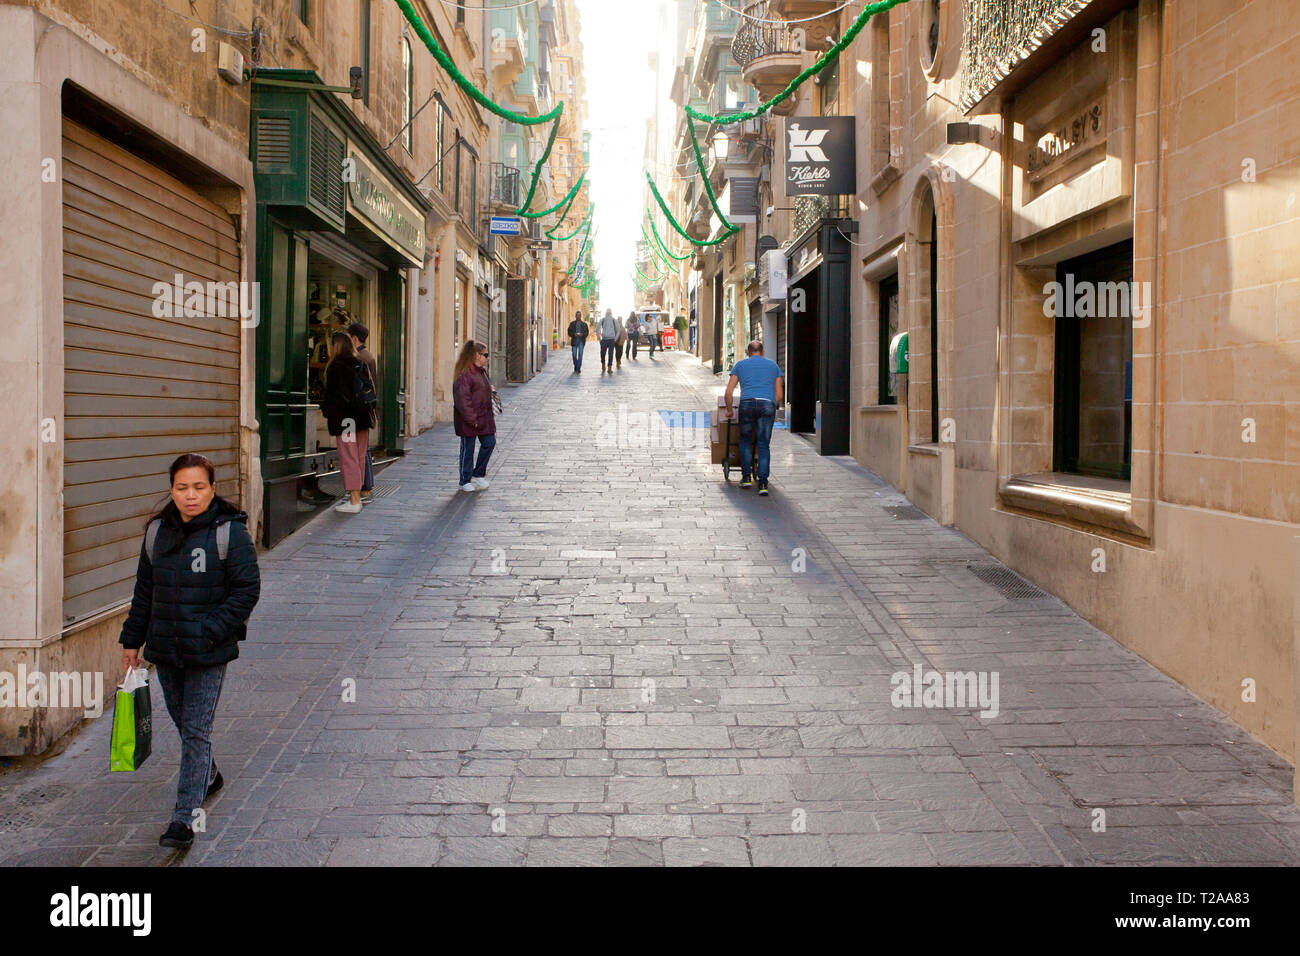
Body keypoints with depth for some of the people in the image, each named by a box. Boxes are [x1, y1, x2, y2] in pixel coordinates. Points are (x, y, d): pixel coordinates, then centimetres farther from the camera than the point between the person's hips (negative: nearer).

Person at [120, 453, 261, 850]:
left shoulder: (230, 533, -10)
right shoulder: (158, 531, 6)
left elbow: (247, 590, -10)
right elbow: (145, 590, 14)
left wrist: (210, 631, -16)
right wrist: (132, 640, 14)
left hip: (208, 653, -5)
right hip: (165, 649, 6)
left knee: (196, 729, -4)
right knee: (181, 721, 18)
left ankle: (185, 817, 0)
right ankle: (208, 776, 43)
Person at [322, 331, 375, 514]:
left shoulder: (335, 367, -9)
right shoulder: (361, 364, 9)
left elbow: (331, 394, -8)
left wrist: (327, 413, 3)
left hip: (344, 419, -6)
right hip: (363, 417, 7)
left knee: (348, 458, -4)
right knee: (359, 458, 11)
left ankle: (354, 501, -6)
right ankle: (356, 497, 18)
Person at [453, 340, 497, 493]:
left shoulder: (482, 371, 13)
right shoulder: (464, 373, -17)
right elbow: (462, 399, -21)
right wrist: (472, 419, -21)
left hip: (484, 417, 8)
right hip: (468, 420, -8)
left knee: (489, 442, 5)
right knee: (468, 449, 2)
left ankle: (478, 474, 21)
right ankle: (465, 481, 14)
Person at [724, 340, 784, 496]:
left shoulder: (740, 364, 20)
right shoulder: (773, 365, 24)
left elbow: (729, 392, 13)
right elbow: (780, 395, 19)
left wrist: (729, 410, 26)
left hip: (747, 403, -1)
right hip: (768, 405, 1)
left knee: (745, 440, 18)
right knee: (764, 445, 2)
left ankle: (746, 476, 14)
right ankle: (763, 483, -5)